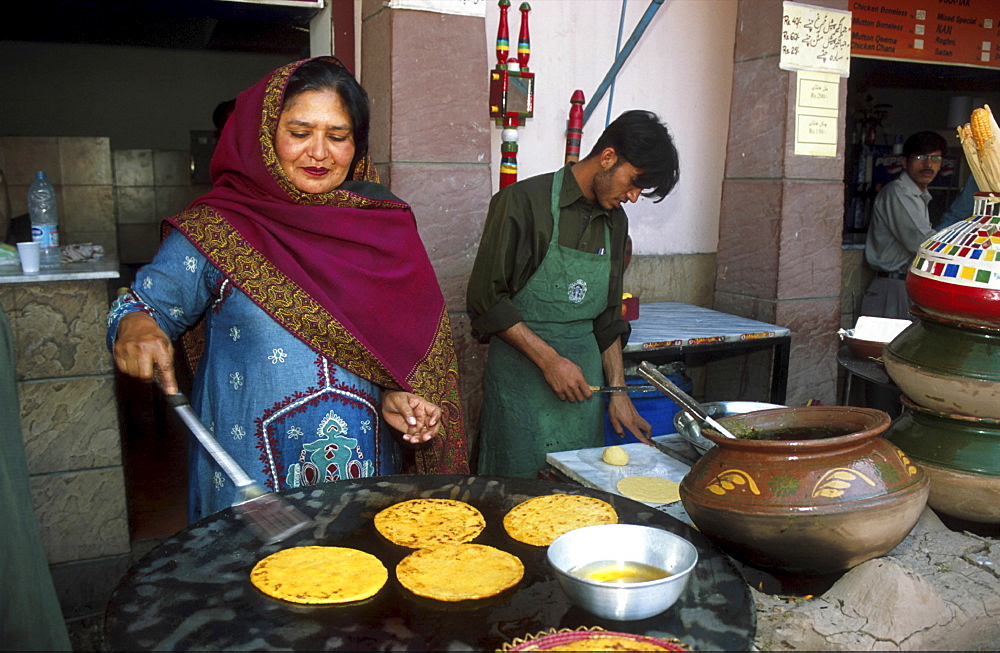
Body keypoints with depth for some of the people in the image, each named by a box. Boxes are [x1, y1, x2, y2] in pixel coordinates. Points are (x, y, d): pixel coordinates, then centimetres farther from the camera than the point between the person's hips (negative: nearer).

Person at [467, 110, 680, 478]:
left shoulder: (615, 222, 12)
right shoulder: (525, 202, -9)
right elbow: (486, 300, -12)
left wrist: (618, 391, 10)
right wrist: (550, 360, -15)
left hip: (585, 381, 6)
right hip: (522, 376, -6)